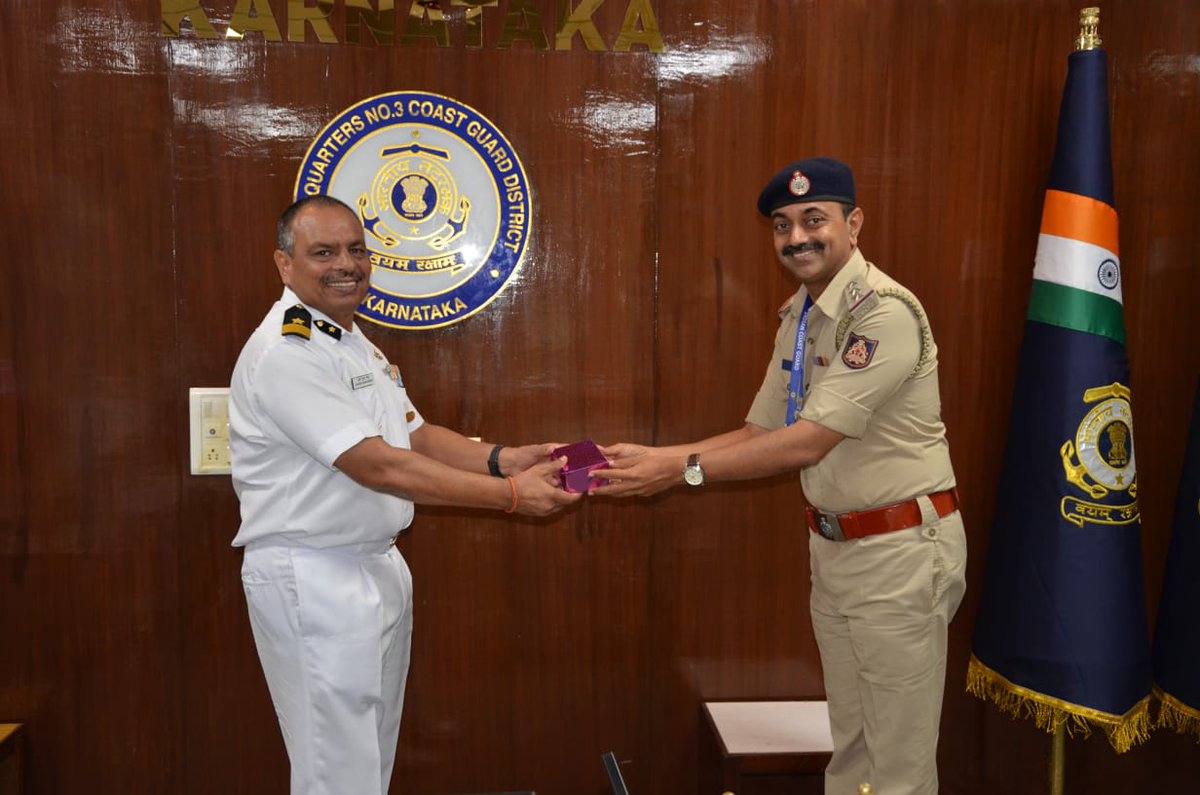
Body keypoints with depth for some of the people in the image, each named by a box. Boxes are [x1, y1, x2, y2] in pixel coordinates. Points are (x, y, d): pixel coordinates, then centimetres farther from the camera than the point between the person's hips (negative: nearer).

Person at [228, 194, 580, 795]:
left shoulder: (354, 341, 13)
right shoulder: (284, 354, -19)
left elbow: (416, 436, 12)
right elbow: (378, 467, -25)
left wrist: (502, 459, -6)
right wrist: (510, 495, -26)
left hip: (378, 566, 10)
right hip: (312, 580, -9)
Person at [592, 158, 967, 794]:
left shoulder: (885, 312, -20)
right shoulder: (797, 315, 8)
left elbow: (808, 442, -25)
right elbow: (760, 433, 8)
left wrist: (682, 468, -24)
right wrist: (650, 458, -5)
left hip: (899, 550, -8)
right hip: (834, 546, 8)